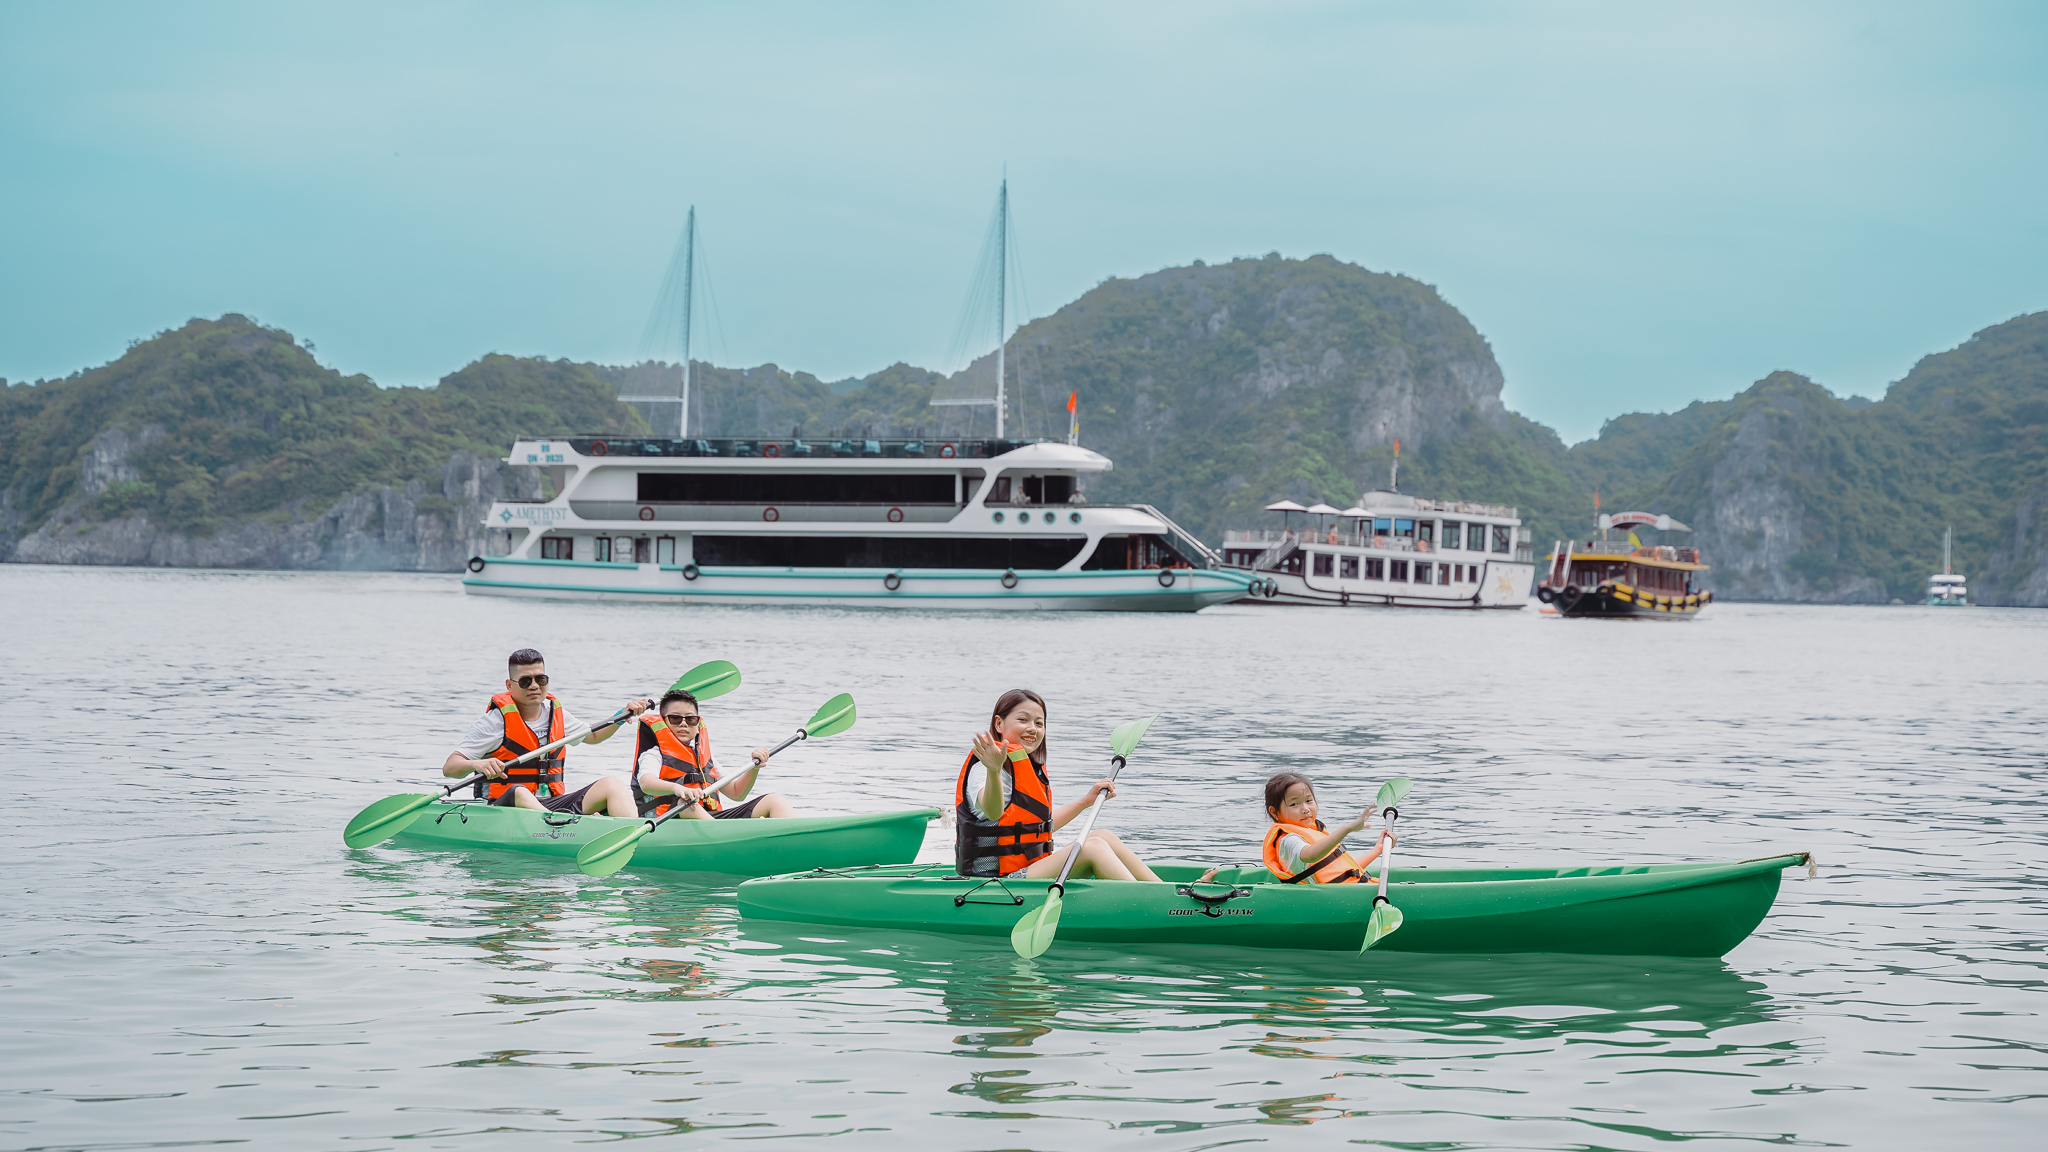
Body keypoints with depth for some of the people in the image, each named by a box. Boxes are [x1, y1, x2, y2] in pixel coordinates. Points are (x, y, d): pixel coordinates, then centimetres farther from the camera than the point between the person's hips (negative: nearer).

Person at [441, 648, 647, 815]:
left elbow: (593, 735, 34)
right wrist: (477, 764, -34)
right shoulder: (498, 719, -6)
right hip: (506, 808, -6)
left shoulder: (555, 712, 13)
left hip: (551, 805, 6)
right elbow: (449, 767, -12)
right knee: (519, 793, -40)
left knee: (613, 784, -13)